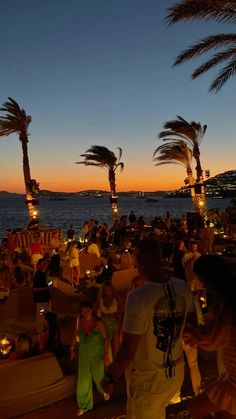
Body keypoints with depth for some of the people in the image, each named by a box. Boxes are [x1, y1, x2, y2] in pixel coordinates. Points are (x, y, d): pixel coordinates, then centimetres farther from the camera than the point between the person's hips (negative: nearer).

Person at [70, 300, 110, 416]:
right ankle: (84, 405, 32)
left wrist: (106, 354, -16)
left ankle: (103, 391, 51)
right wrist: (72, 348, 6)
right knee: (83, 379, 11)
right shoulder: (79, 319, -16)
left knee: (98, 376, 16)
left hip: (97, 353, -3)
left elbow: (105, 338, -16)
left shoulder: (98, 322, -25)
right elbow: (75, 334, -1)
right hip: (83, 353, 3)